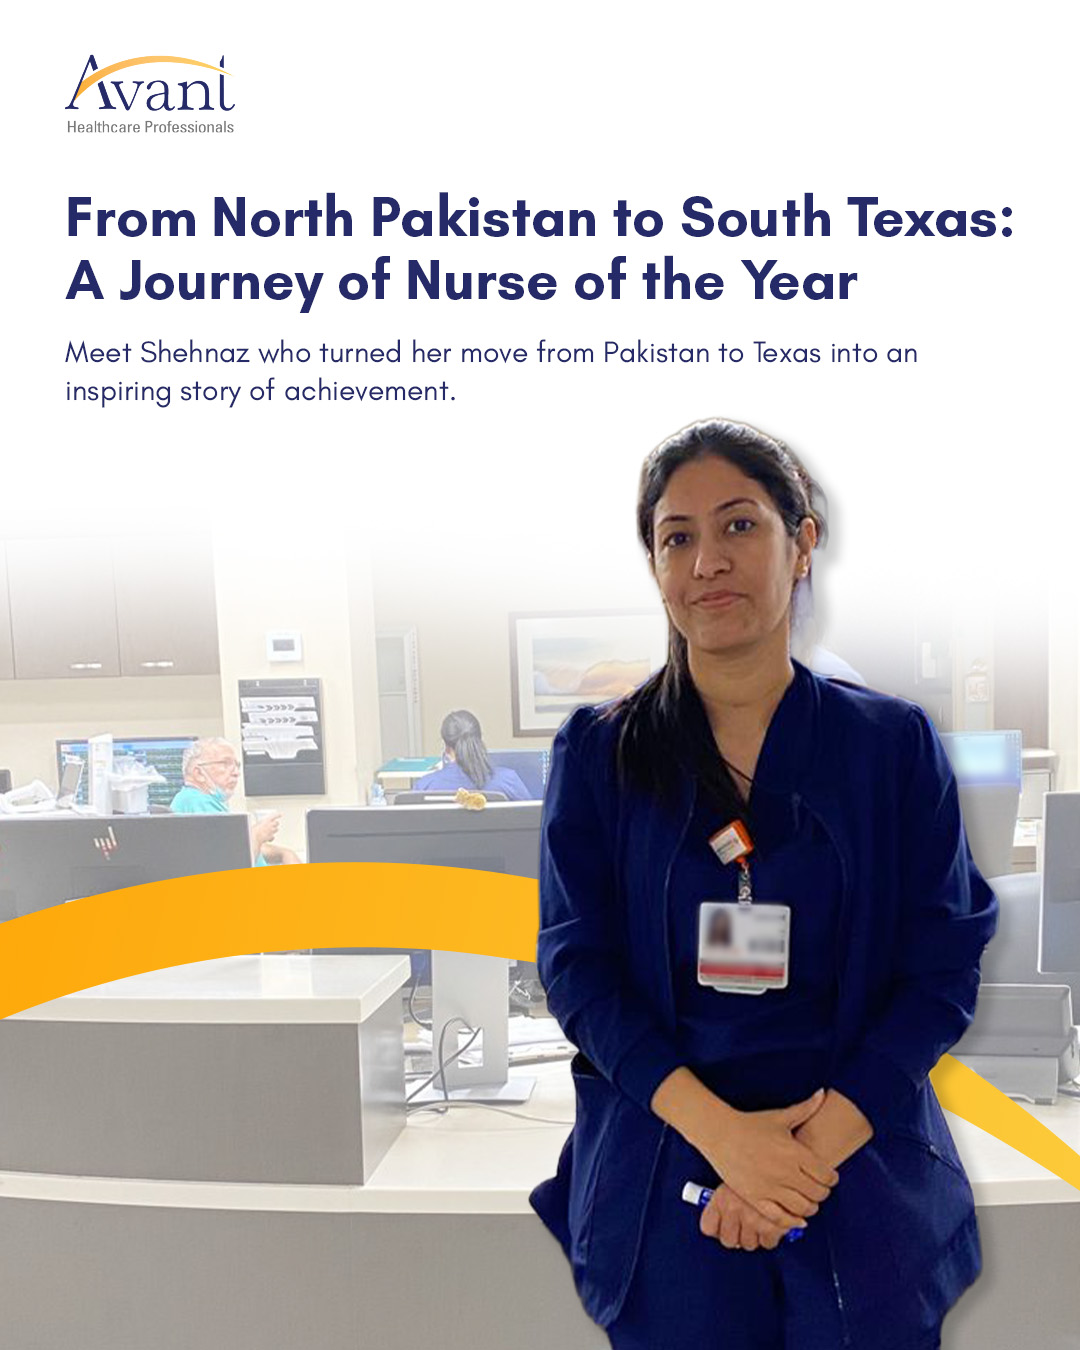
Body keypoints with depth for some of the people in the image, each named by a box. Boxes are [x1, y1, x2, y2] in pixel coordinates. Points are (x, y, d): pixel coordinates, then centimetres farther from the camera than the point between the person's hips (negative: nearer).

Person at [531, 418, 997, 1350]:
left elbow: (943, 971, -5)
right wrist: (721, 1132, -17)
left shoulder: (895, 745, -4)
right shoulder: (598, 751, -4)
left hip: (861, 1179, 1)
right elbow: (575, 964, -6)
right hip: (661, 1182, 0)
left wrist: (811, 1151, -14)